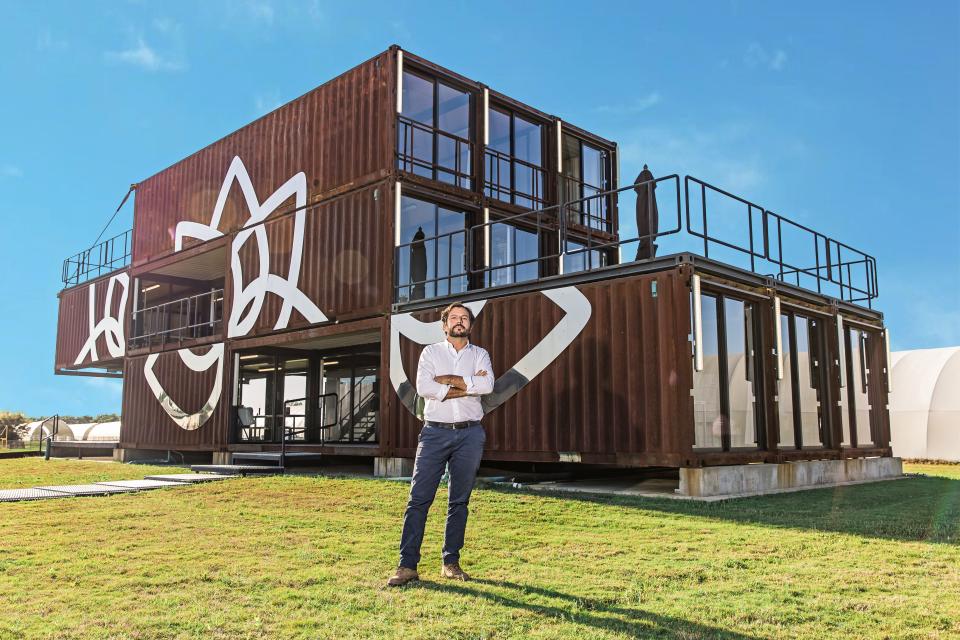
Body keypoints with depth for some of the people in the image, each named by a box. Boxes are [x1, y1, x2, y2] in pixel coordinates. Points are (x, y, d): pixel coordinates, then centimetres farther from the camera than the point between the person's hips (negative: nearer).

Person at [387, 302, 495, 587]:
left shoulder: (480, 355, 11)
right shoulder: (431, 352, 8)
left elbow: (487, 385, -10)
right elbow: (423, 387, -10)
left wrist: (449, 379, -9)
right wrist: (467, 387, -10)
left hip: (470, 434, 1)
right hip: (435, 432, -1)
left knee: (459, 501, 7)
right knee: (418, 498, -6)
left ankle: (451, 562, 16)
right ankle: (407, 565, -2)